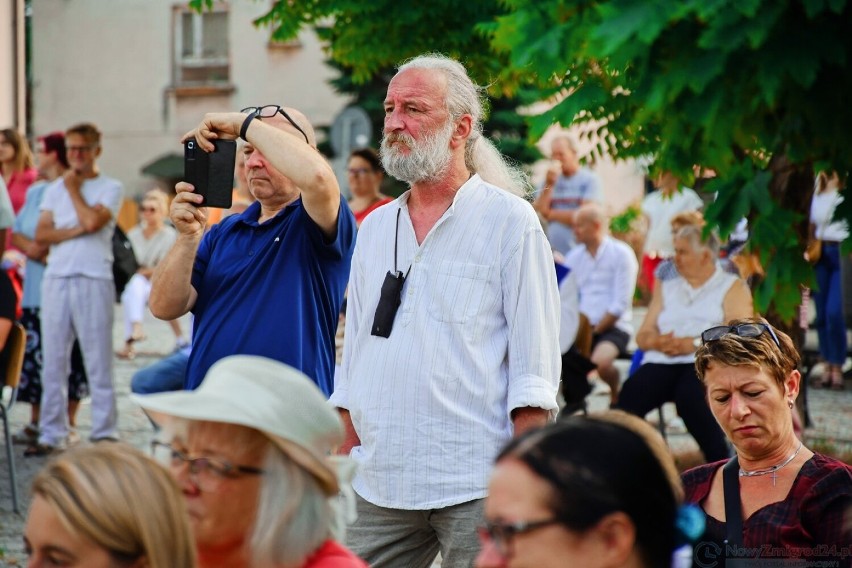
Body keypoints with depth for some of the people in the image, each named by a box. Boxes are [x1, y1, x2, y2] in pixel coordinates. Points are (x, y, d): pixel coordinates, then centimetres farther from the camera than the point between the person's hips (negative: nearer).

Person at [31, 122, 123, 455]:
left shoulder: (110, 189, 5)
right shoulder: (54, 190, 16)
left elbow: (92, 221, -13)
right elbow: (41, 235, 5)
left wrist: (73, 188, 2)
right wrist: (76, 230, -10)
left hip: (94, 280, -4)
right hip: (56, 278, 4)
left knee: (98, 361, -4)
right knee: (53, 360, 4)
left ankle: (104, 433, -1)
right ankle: (51, 434, 8)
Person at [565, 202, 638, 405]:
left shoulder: (621, 254, -2)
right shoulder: (574, 256, 14)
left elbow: (620, 304, -9)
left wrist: (594, 330, -14)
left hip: (612, 327, -5)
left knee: (600, 362, -34)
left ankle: (616, 394, -1)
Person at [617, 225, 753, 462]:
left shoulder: (732, 287, 15)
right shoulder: (666, 287, 29)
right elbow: (643, 336, 20)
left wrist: (694, 343, -13)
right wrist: (658, 342, -4)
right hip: (661, 361, 4)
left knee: (690, 396, -38)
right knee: (631, 393, -29)